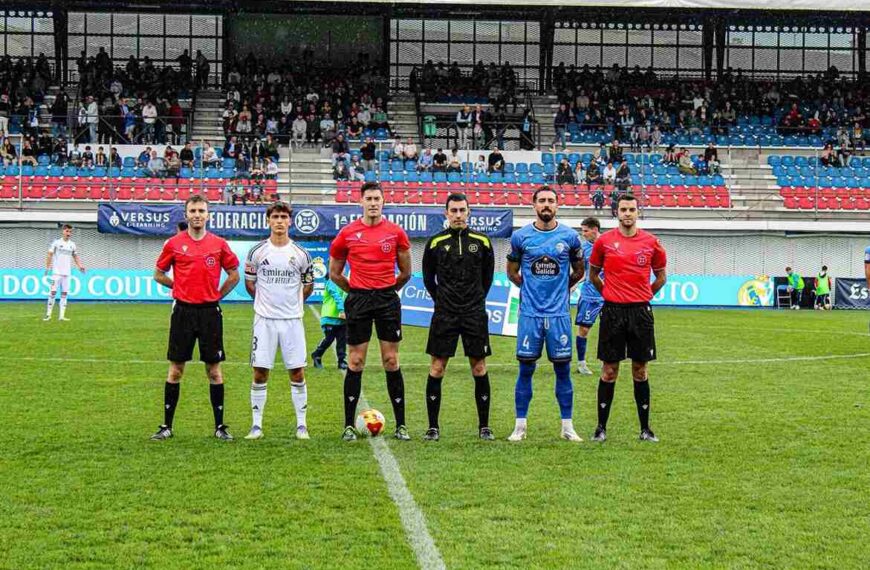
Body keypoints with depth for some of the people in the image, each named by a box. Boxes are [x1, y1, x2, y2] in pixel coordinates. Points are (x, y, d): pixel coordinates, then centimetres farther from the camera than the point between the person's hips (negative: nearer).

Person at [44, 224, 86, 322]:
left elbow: (75, 256, 18)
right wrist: (47, 267, -11)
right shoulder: (56, 242, -1)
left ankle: (61, 316, 3)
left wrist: (80, 266, 3)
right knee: (53, 292, -9)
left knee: (64, 294, 2)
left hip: (67, 273, 4)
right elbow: (50, 255, -1)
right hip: (57, 272, -4)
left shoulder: (72, 244, 11)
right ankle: (48, 314, -3)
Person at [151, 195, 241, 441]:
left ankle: (220, 426, 10)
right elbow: (159, 274, 12)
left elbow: (234, 275, 12)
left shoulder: (219, 244, 3)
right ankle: (167, 426, 9)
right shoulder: (174, 244, 2)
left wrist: (217, 295, 5)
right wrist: (181, 287, 6)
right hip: (183, 312, 0)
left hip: (210, 312, 0)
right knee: (175, 369, 3)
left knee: (214, 369, 4)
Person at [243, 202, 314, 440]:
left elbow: (308, 285, 14)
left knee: (297, 373, 1)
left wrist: (292, 302, 10)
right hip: (264, 321, 0)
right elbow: (249, 283, 12)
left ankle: (301, 425, 9)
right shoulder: (257, 252, 1)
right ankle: (256, 425, 8)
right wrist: (265, 300, 11)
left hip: (292, 320, 0)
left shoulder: (300, 254, 2)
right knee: (260, 373, 0)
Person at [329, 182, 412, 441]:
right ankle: (349, 425, 8)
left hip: (388, 300, 0)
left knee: (391, 362, 2)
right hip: (358, 302, 0)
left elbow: (405, 272, 13)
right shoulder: (347, 233, 2)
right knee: (355, 363, 2)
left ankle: (400, 425, 7)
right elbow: (334, 273, 13)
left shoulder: (396, 233, 2)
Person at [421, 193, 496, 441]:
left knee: (479, 369, 3)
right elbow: (428, 278, 11)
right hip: (444, 315, 0)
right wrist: (443, 300, 10)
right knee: (437, 368, -1)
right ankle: (433, 427, 6)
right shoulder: (435, 242, 1)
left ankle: (484, 426, 11)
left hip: (475, 314, 1)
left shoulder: (481, 241, 3)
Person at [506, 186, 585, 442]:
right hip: (529, 313, 0)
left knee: (563, 369, 4)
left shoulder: (569, 237, 1)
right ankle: (520, 426, 10)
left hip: (559, 313, 0)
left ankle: (567, 426, 11)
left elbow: (578, 271, 15)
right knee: (526, 369, 3)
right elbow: (512, 272, 14)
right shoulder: (520, 236, 1)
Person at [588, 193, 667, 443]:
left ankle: (645, 428, 13)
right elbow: (593, 274, 14)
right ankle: (601, 427, 9)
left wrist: (643, 296, 10)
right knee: (609, 371, 2)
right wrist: (610, 293, 10)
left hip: (641, 312, 1)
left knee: (640, 371, 6)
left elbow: (660, 277, 15)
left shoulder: (651, 242, 2)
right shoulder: (604, 241, 1)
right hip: (612, 311, -1)